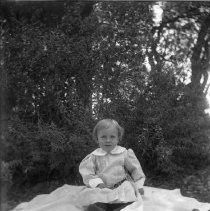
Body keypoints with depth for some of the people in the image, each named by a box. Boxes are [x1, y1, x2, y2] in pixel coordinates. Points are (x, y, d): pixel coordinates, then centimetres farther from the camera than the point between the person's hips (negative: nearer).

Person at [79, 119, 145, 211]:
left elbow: (135, 169, 10)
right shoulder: (94, 157, 5)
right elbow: (87, 173, -1)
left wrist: (139, 186, 7)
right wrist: (97, 182, -16)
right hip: (102, 191, 0)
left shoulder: (124, 153, 3)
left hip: (122, 190, 0)